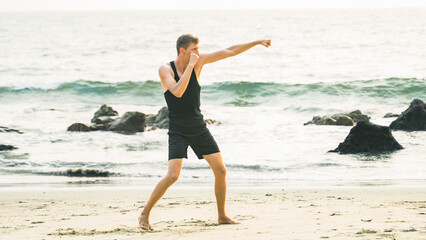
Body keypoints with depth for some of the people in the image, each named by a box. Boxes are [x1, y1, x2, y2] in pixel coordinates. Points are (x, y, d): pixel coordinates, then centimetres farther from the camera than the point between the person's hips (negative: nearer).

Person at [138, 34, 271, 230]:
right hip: (178, 131, -5)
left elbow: (230, 52, 4)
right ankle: (145, 214, -5)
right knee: (173, 176, -19)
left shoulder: (198, 61, 0)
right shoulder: (165, 70, -13)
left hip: (199, 129, 5)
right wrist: (191, 65, -26)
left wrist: (257, 42, 3)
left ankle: (222, 216, 17)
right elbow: (178, 92, -31)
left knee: (220, 171, 1)